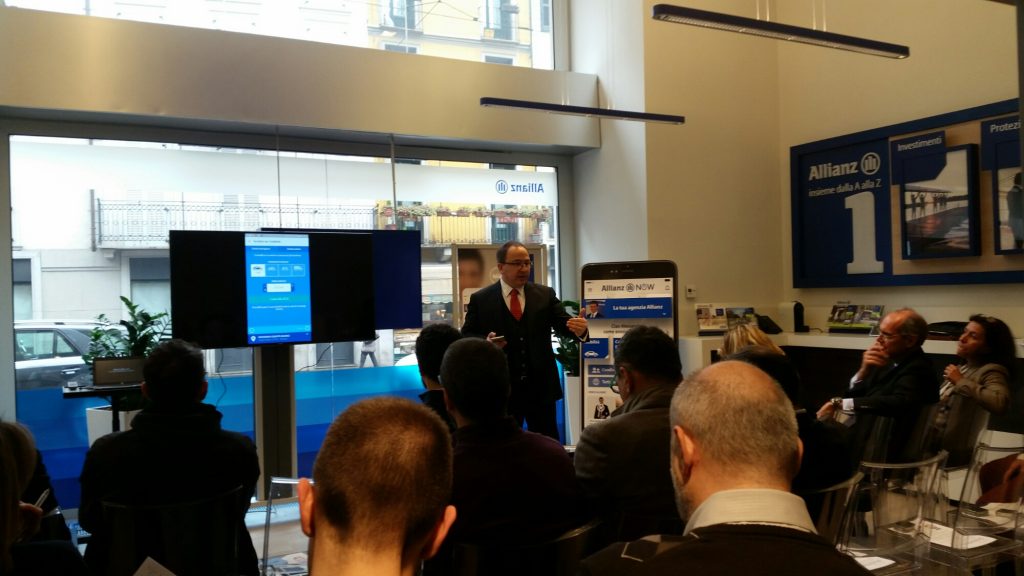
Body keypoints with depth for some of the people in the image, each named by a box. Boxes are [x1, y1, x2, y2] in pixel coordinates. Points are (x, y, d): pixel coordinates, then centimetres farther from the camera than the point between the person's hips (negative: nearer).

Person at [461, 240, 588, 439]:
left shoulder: (545, 295, 6)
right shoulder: (480, 299, 1)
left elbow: (563, 324, -3)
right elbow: (466, 337, 2)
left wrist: (578, 329, -26)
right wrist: (485, 342, -19)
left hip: (541, 387, 2)